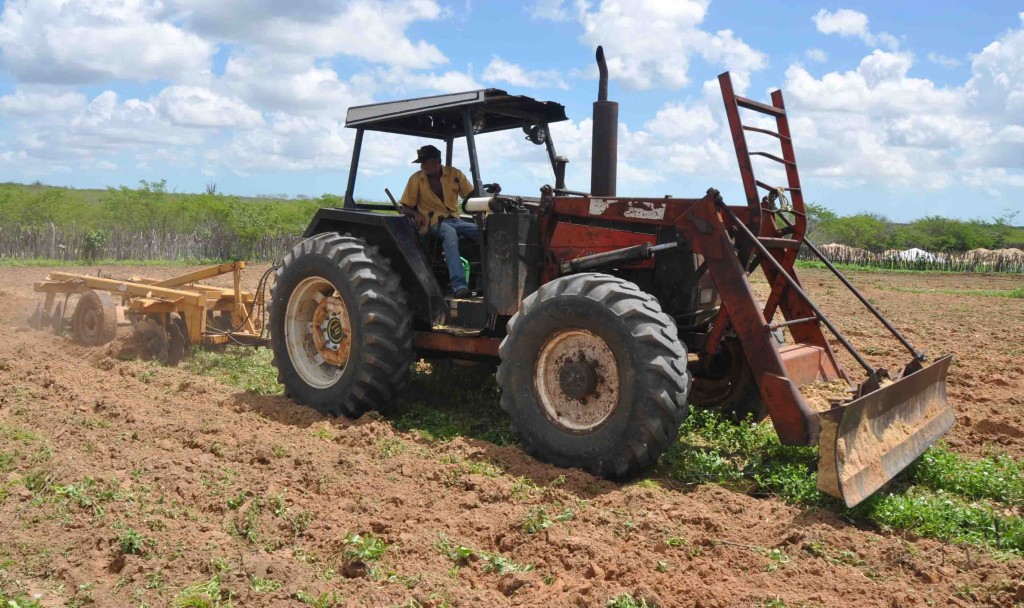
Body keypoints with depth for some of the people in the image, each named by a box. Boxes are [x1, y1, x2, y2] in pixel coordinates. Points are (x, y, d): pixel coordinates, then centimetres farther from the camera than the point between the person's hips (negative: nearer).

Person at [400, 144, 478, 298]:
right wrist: (416, 214, -16)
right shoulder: (416, 179, 2)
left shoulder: (454, 174, 7)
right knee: (449, 232, -39)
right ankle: (458, 285, -50)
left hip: (454, 220, 3)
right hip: (432, 222, -3)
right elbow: (405, 207, 6)